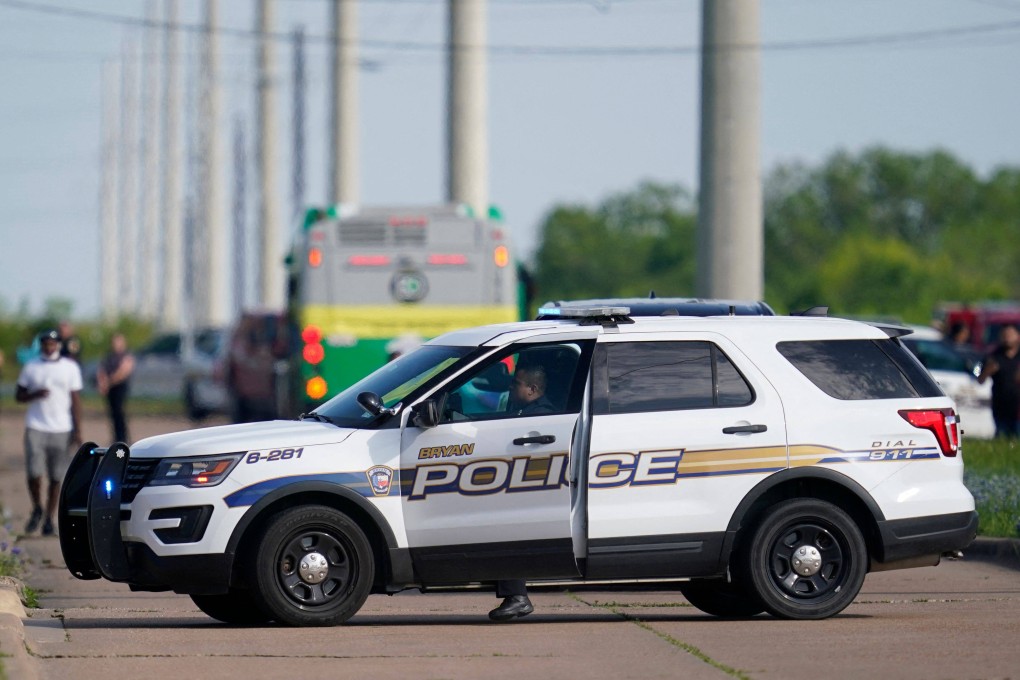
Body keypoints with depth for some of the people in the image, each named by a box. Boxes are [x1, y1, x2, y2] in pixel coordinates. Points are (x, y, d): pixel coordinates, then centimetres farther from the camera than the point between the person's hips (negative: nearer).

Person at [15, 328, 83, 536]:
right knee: (33, 473, -8)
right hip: (35, 427, 0)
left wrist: (77, 430, 0)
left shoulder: (70, 368, 3)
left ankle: (49, 519, 11)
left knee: (56, 477, 2)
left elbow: (75, 401, 5)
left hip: (61, 430, 0)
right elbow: (19, 395, 10)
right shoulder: (31, 367, 6)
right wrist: (35, 395, -11)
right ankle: (37, 509, 17)